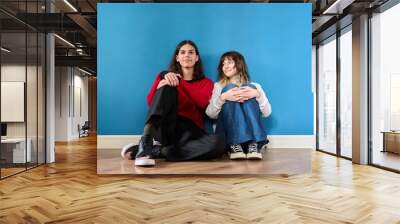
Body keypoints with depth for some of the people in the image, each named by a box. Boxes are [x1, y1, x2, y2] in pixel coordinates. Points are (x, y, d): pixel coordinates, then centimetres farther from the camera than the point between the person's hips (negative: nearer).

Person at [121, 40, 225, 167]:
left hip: (190, 132, 1)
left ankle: (155, 151, -26)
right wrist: (162, 85, -18)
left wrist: (178, 83, -15)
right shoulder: (165, 76, 15)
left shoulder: (205, 82, 14)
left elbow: (203, 103, -8)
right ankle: (145, 145, -38)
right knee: (168, 86, -24)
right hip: (165, 128, 0)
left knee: (217, 145, -32)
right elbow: (150, 102, 1)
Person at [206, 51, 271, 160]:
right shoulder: (219, 86, 15)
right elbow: (210, 113, -2)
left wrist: (257, 95, -16)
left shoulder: (253, 86, 17)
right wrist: (223, 97, -20)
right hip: (228, 133, 0)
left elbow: (267, 113, 2)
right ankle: (234, 146, -29)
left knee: (250, 89, -17)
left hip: (252, 133, 1)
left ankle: (253, 145, -30)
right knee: (229, 88, -18)